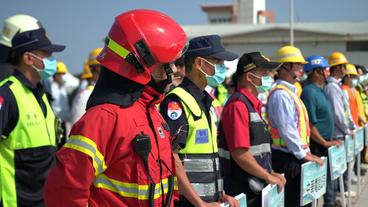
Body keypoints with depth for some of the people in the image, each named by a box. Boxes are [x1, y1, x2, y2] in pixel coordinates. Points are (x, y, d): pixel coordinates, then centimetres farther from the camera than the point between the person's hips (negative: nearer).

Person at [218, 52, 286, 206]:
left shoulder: (253, 105, 14)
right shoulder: (238, 105, -16)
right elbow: (239, 153, -22)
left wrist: (270, 173, 13)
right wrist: (268, 177, -14)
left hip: (256, 189, 9)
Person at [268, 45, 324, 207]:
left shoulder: (289, 91, 15)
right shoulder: (281, 94, -17)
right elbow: (287, 130, -22)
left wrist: (306, 151, 15)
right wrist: (302, 154, -15)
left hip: (294, 156, 10)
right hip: (287, 158, -10)